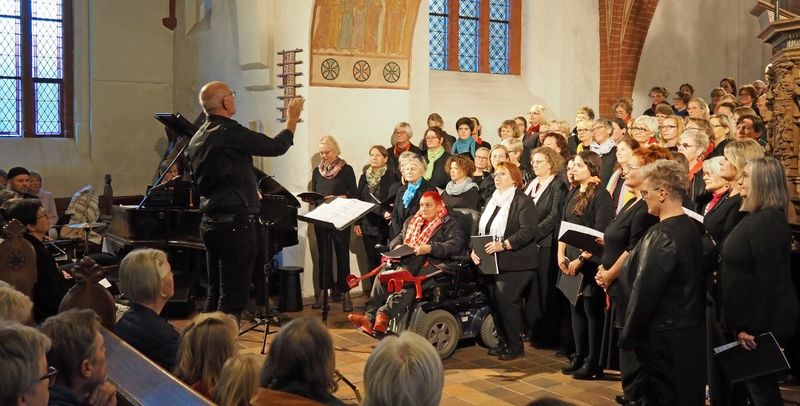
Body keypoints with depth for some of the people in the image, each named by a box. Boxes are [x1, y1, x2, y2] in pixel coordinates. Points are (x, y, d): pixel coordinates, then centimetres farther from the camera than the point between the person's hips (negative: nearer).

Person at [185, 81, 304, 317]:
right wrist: (292, 119, 10)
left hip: (210, 221, 9)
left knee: (215, 293, 18)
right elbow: (276, 147, -7)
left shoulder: (197, 139, 12)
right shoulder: (230, 132, -16)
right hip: (235, 223, -9)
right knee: (233, 298, -4)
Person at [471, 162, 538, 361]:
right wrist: (475, 249, 4)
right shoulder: (492, 201, 18)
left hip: (514, 263, -8)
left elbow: (529, 231, -19)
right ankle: (503, 342, 20)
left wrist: (503, 245, -24)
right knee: (494, 302, 7)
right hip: (492, 262, 8)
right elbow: (481, 230, 21)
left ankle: (515, 346, 3)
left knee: (506, 301, -11)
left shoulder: (522, 201, -8)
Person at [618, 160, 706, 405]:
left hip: (663, 336, -9)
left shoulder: (661, 236, -21)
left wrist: (628, 337, -11)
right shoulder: (691, 227, 6)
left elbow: (645, 292, -21)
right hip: (691, 330, 9)